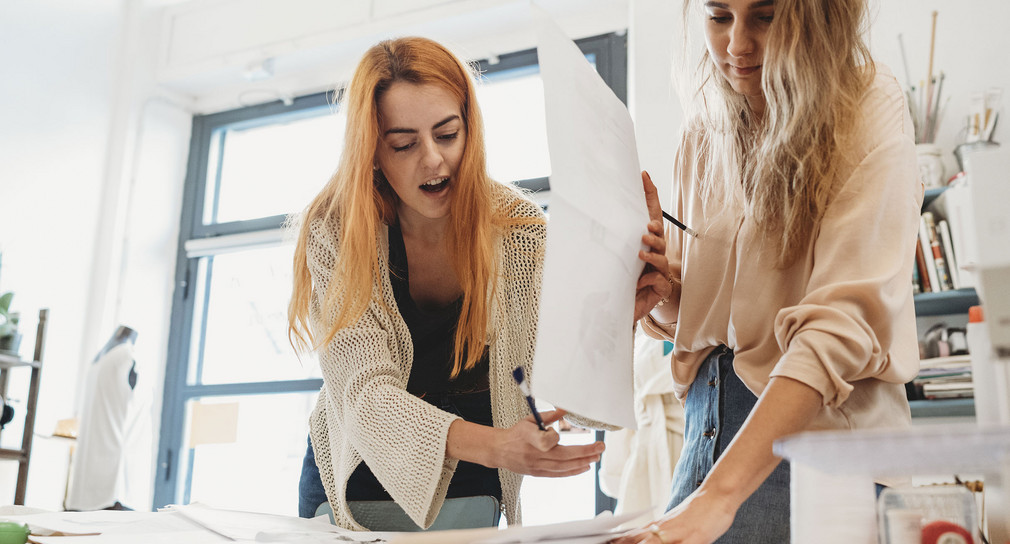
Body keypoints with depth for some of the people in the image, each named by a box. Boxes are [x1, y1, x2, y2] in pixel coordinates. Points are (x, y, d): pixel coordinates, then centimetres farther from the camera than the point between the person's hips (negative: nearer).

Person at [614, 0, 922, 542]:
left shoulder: (870, 107, -10)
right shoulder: (704, 130, 7)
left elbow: (846, 320, -21)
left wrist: (721, 494, -29)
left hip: (821, 428, -4)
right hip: (709, 427, 5)